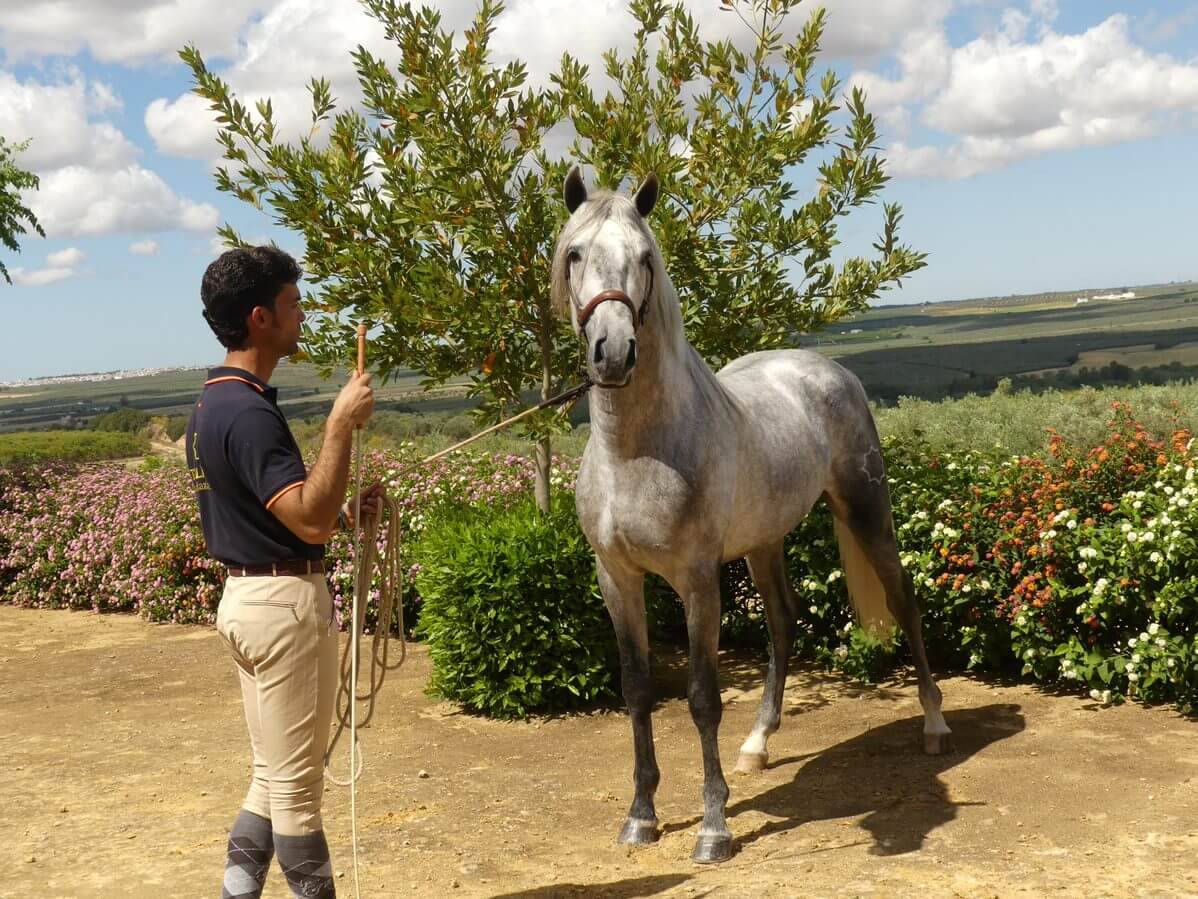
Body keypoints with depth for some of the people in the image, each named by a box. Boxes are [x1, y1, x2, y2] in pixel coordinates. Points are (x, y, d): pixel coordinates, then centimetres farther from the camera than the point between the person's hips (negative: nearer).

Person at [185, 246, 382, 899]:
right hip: (285, 602, -10)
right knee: (296, 784, 3)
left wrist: (346, 511, 8)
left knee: (275, 775, 17)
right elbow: (311, 521, -27)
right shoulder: (249, 412, -21)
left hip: (246, 597, 10)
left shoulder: (213, 404, 11)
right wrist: (342, 425, -25)